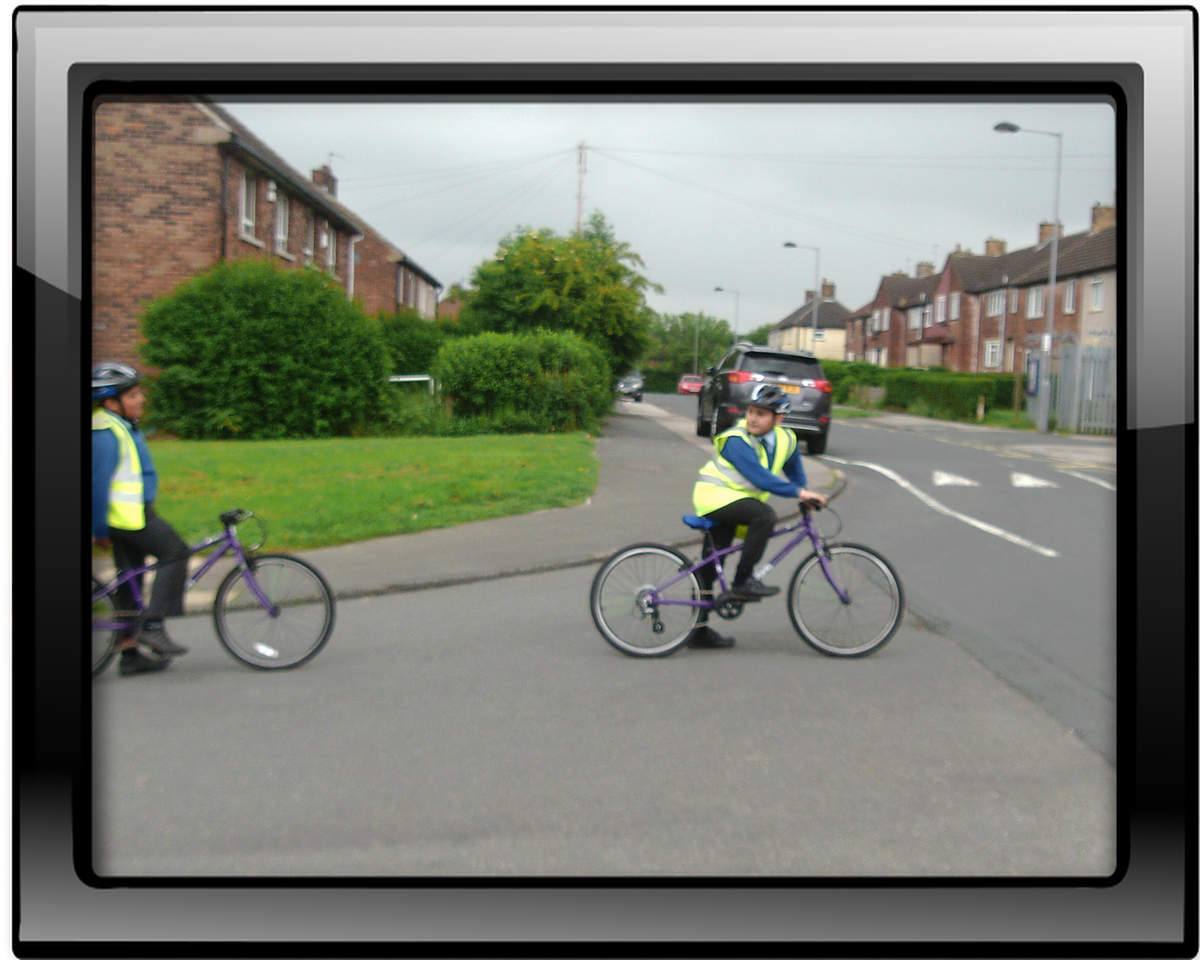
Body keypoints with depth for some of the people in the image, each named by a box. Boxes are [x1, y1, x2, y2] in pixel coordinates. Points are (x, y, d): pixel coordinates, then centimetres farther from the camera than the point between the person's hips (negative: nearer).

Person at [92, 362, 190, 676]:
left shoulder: (123, 426, 15)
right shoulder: (107, 433, -17)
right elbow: (98, 483, -19)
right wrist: (100, 530, -16)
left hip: (132, 512, 10)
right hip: (127, 515, -10)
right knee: (175, 553, -12)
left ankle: (129, 653, 15)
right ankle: (152, 626, -11)